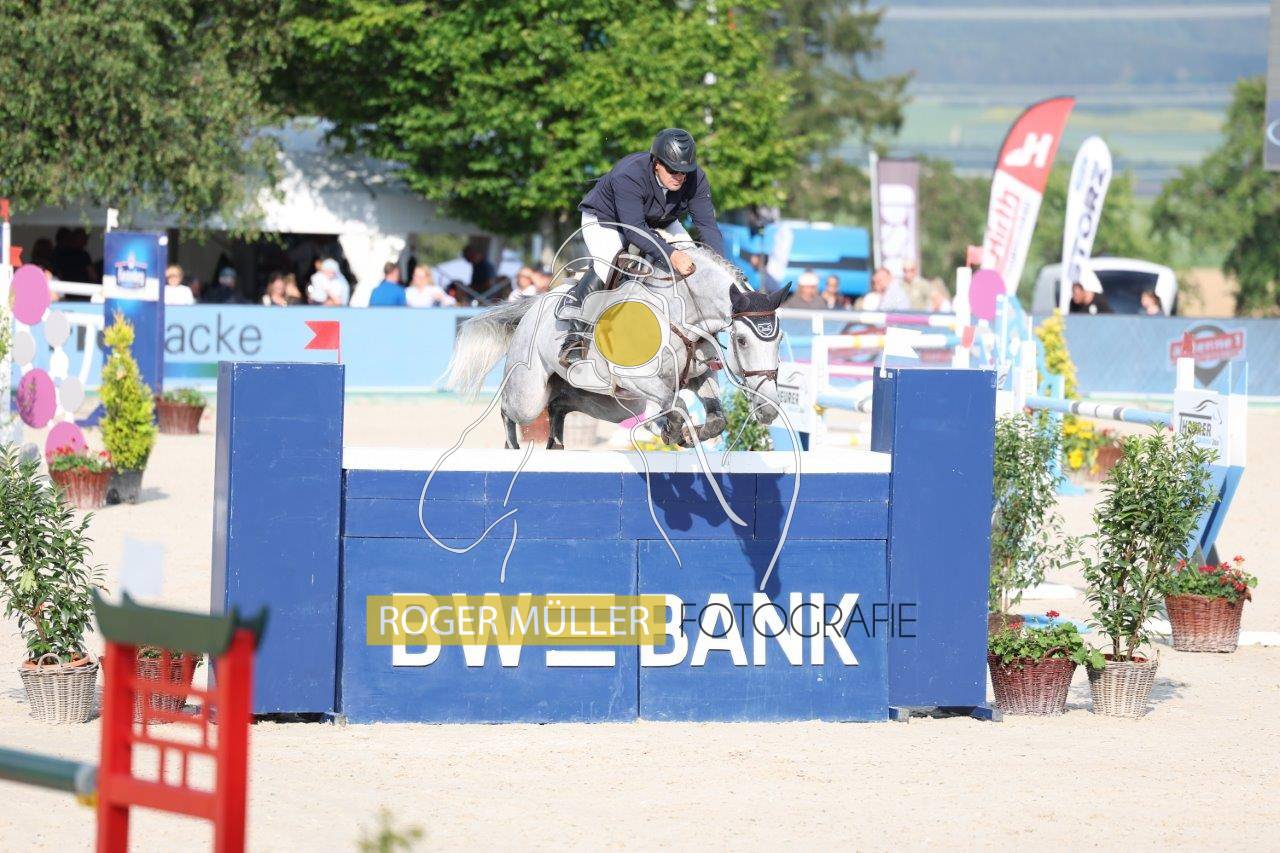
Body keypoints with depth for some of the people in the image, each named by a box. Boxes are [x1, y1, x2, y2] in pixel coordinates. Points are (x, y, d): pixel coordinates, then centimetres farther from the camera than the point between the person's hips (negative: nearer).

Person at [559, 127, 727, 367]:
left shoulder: (695, 180, -23)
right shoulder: (629, 176, -40)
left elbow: (707, 224, -22)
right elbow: (634, 229, -45)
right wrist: (670, 254, -58)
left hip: (658, 223, 6)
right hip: (606, 219, -6)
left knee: (691, 258, -14)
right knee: (605, 266, -34)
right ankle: (575, 335, -21)